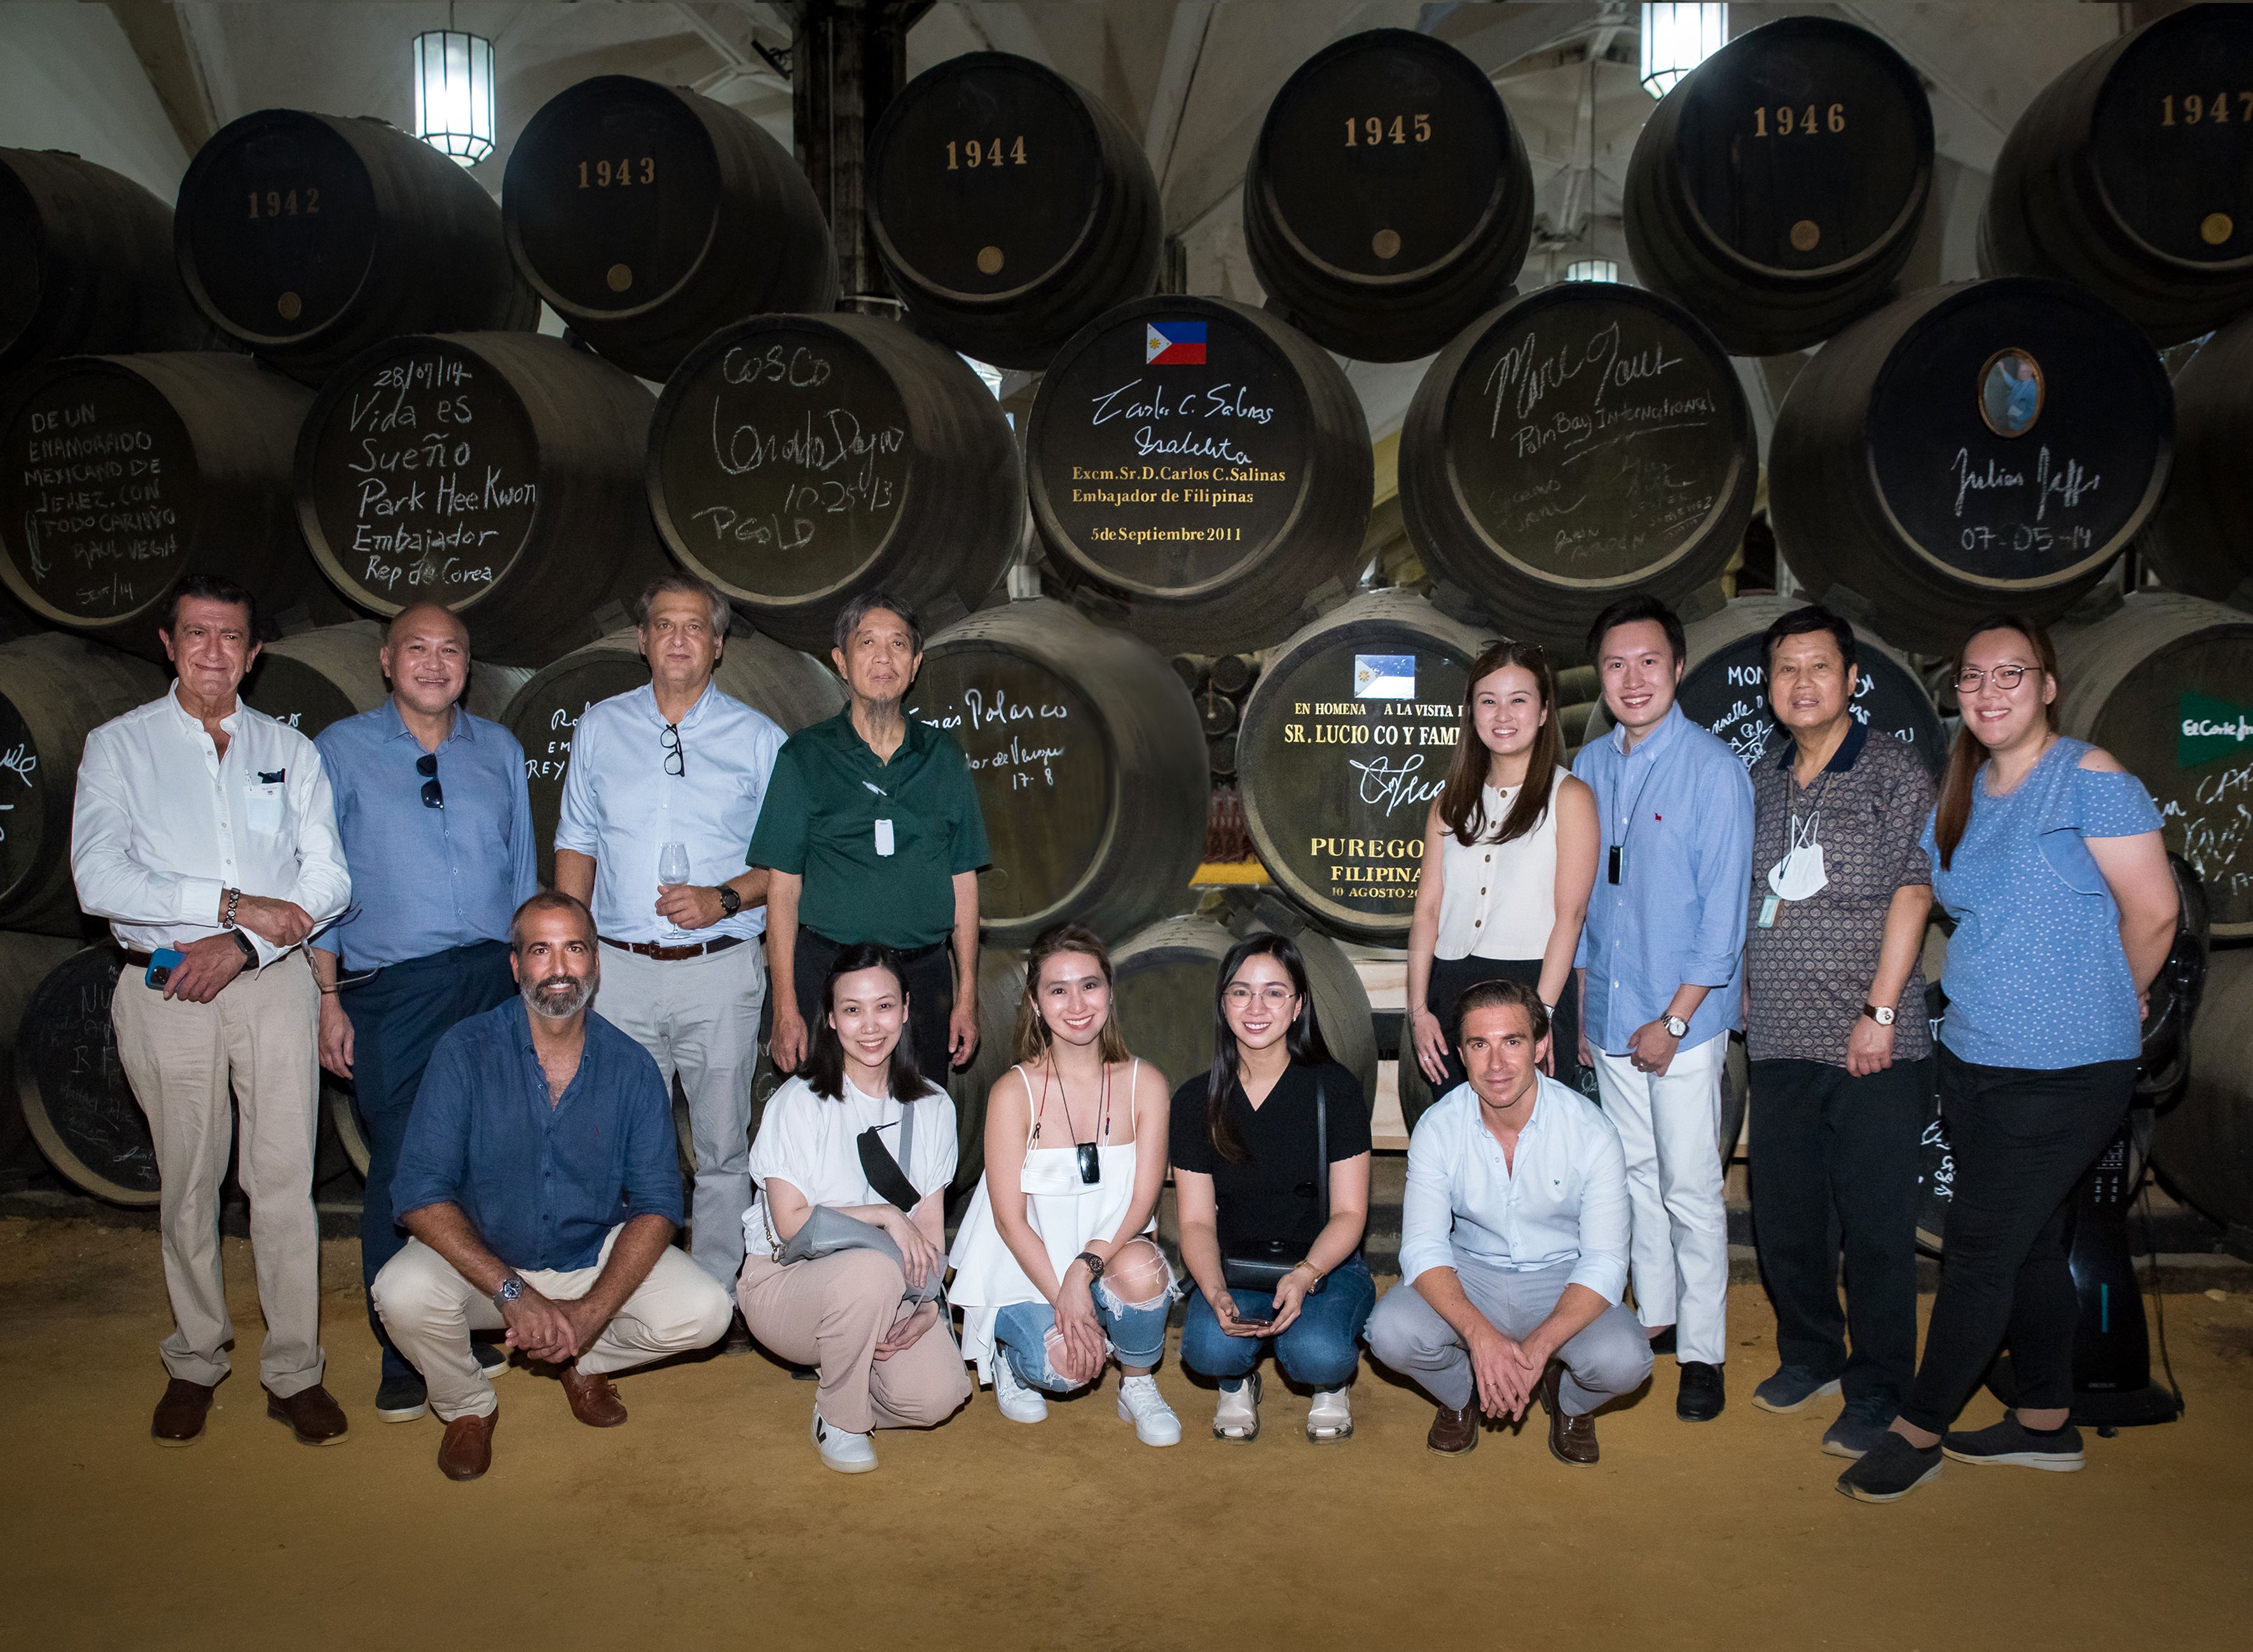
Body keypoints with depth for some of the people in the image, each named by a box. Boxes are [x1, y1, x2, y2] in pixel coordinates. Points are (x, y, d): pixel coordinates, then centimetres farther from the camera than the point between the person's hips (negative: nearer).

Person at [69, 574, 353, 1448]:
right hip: (164, 990, -1)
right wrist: (233, 903, -15)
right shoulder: (118, 745, 3)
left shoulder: (289, 750, 9)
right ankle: (194, 1364, 25)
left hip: (272, 983, 1)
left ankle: (295, 1373, 10)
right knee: (188, 1185, 9)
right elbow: (98, 880, -9)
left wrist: (242, 946, -11)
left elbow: (328, 880, 3)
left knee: (286, 1179, 0)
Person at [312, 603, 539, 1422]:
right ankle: (405, 1359, 12)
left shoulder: (499, 750, 12)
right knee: (401, 1171, -1)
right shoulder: (341, 750, 4)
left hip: (494, 982, 3)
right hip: (391, 993, -3)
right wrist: (328, 997, -2)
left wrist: (531, 977, 12)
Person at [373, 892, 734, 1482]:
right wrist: (513, 1293, -29)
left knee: (704, 1311, -21)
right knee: (404, 1294, -32)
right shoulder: (467, 1052, -14)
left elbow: (656, 1206, -7)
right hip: (482, 1258, -1)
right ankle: (468, 1406, 3)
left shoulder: (632, 1067, -8)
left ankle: (585, 1360, 12)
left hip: (596, 1259, 1)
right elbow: (420, 1195, -18)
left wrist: (591, 1311, -22)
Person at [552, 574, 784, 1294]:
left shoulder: (758, 738, 5)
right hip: (620, 970, 2)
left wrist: (726, 897, -13)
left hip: (721, 971, -1)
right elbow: (576, 846, 15)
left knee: (723, 1147, 4)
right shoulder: (600, 727, 11)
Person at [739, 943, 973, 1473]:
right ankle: (838, 1421, -9)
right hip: (786, 1281, -4)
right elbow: (790, 1222, -14)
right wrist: (884, 1215, -18)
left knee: (937, 1397, -21)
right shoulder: (798, 1103, -10)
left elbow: (931, 1226, 2)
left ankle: (841, 1362, 13)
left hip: (892, 1291, 4)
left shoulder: (932, 1108, 3)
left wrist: (927, 1305, -13)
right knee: (872, 1269, -37)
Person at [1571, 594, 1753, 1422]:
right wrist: (1583, 1006, 11)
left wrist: (1674, 1019, -13)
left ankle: (1702, 1351, 13)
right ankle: (1653, 1314, 31)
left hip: (1683, 1018, -5)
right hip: (1610, 1015, 5)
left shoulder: (1713, 769, -10)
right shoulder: (1588, 768, 6)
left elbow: (1723, 911, -11)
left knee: (1691, 1188, 1)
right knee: (1634, 1173, 16)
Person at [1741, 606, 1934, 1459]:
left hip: (1868, 1044, -5)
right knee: (1783, 1213, 13)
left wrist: (1880, 1012, -14)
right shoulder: (1761, 782, 13)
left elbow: (1910, 893, -9)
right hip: (1780, 1038, 6)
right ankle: (1810, 1356, 31)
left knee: (1875, 1224, 0)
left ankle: (1879, 1394, 13)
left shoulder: (1894, 772, -3)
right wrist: (1747, 990, 12)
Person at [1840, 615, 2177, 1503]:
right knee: (2031, 1245, 18)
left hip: (2062, 1072, -7)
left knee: (1980, 1251, -1)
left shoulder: (2089, 778, -13)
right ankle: (2047, 1421, 32)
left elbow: (2152, 909, -11)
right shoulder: (1961, 790, 9)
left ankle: (1919, 1430, 12)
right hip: (1973, 1059, 7)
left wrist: (2103, 1007, 3)